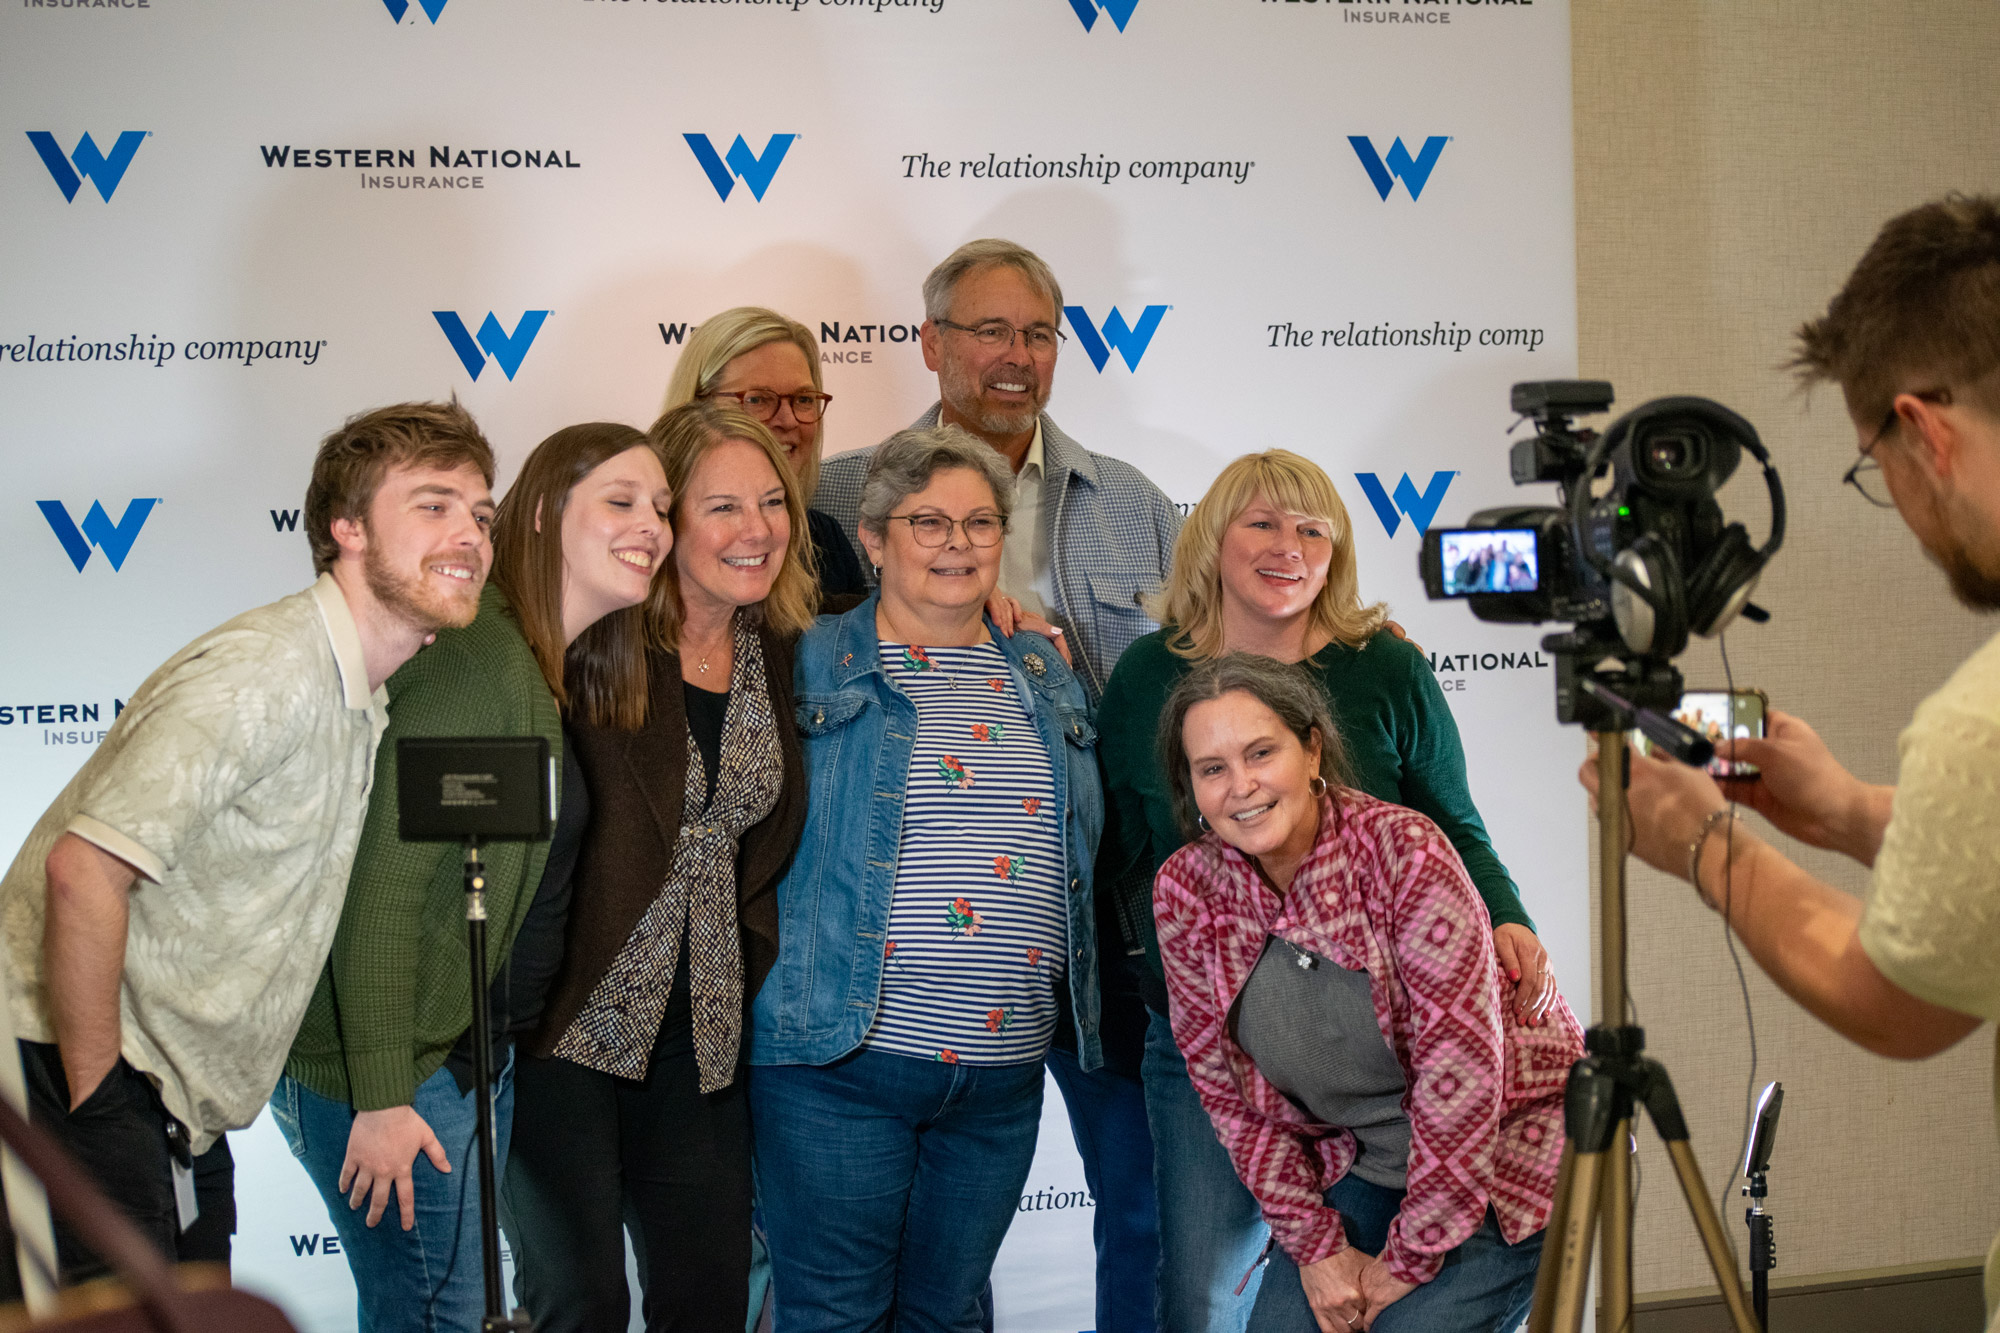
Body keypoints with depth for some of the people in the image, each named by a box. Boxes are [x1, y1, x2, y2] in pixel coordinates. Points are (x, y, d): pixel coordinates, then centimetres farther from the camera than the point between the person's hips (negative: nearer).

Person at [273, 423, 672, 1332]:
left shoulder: (561, 677, 10)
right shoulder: (473, 660, -20)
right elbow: (382, 882, -23)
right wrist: (380, 1096, -24)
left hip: (479, 1055, 9)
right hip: (401, 1070, -9)